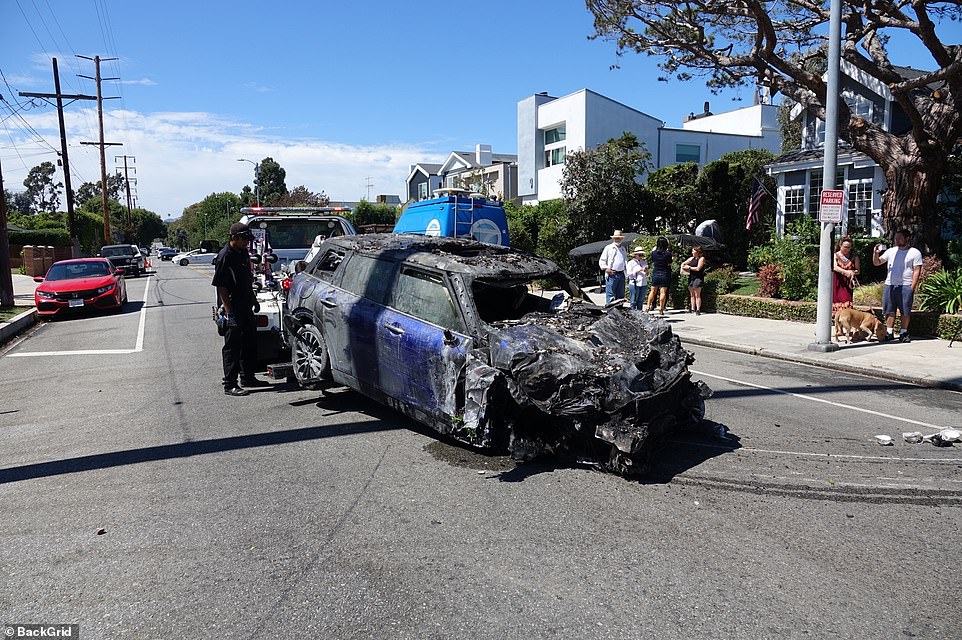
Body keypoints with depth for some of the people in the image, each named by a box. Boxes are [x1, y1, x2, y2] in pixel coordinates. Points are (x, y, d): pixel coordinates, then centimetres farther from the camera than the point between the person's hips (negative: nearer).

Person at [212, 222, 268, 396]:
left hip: (246, 307, 9)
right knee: (232, 347, -2)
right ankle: (230, 385, 5)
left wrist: (253, 299, 22)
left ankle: (247, 377, 30)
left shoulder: (243, 253, 9)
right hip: (233, 309, -9)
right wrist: (229, 312, -23)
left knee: (250, 342, 16)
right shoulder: (224, 256, -16)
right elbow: (221, 287, -19)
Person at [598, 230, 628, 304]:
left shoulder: (623, 249, 21)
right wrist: (606, 268, -12)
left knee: (621, 294, 8)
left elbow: (626, 261, 29)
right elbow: (602, 260, 3)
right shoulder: (608, 248, 5)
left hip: (621, 274, 6)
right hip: (611, 274, -5)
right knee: (610, 294, -9)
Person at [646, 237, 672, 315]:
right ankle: (661, 310, 0)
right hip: (665, 274, -2)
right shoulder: (668, 253, -10)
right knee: (663, 292, 1)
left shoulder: (653, 252, -4)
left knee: (653, 291, 12)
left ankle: (648, 307, 12)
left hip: (655, 274, 2)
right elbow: (669, 264, -1)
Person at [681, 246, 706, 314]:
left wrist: (689, 267, -4)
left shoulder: (701, 258, -2)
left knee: (697, 295, -10)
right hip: (691, 277, 7)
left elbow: (698, 268, -12)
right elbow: (683, 263, 24)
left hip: (698, 278, -7)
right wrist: (683, 267, 3)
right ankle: (692, 309, 8)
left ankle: (698, 310, -11)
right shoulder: (692, 258, 17)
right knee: (692, 295, 6)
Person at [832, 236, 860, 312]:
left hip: (848, 283, 1)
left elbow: (857, 271, 9)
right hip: (836, 282, -1)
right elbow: (834, 267, -14)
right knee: (836, 301, -1)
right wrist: (845, 272, -29)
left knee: (846, 302, -10)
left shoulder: (854, 257, 8)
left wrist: (853, 272, -15)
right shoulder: (835, 255, 4)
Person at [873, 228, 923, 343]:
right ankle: (889, 333, 6)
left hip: (906, 286, -3)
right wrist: (876, 253, -5)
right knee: (890, 311, 2)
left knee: (905, 311, 0)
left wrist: (912, 287, -10)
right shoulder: (891, 251, 14)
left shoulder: (915, 253, 3)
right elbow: (877, 263, 14)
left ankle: (903, 333, 7)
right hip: (889, 285, 3)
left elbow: (917, 271, -1)